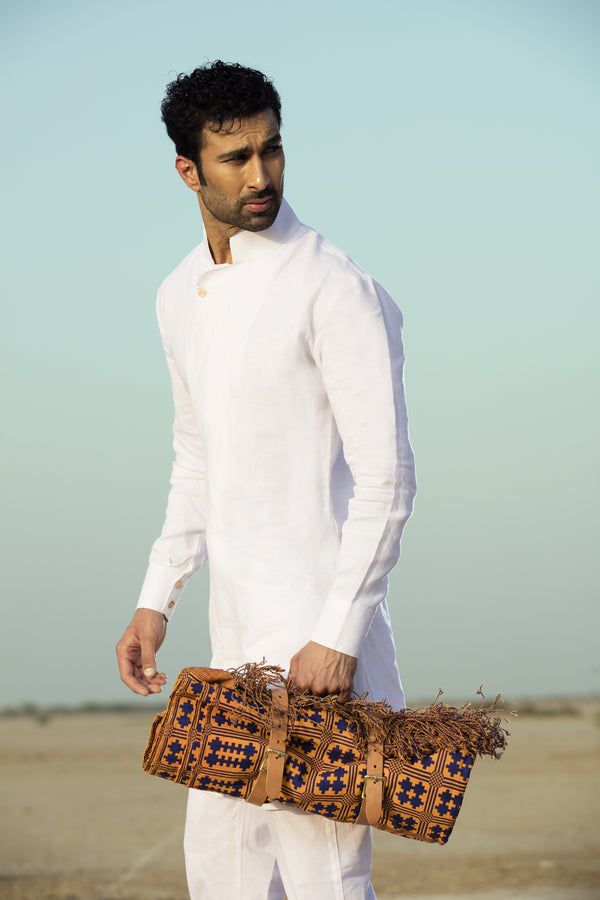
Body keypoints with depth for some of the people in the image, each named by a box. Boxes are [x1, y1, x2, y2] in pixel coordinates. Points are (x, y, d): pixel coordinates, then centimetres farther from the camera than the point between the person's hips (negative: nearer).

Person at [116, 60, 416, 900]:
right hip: (236, 634, 8)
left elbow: (387, 478, -16)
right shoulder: (181, 296, 11)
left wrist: (337, 634, -20)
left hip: (318, 637, -8)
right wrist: (156, 601, 17)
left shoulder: (333, 288, -13)